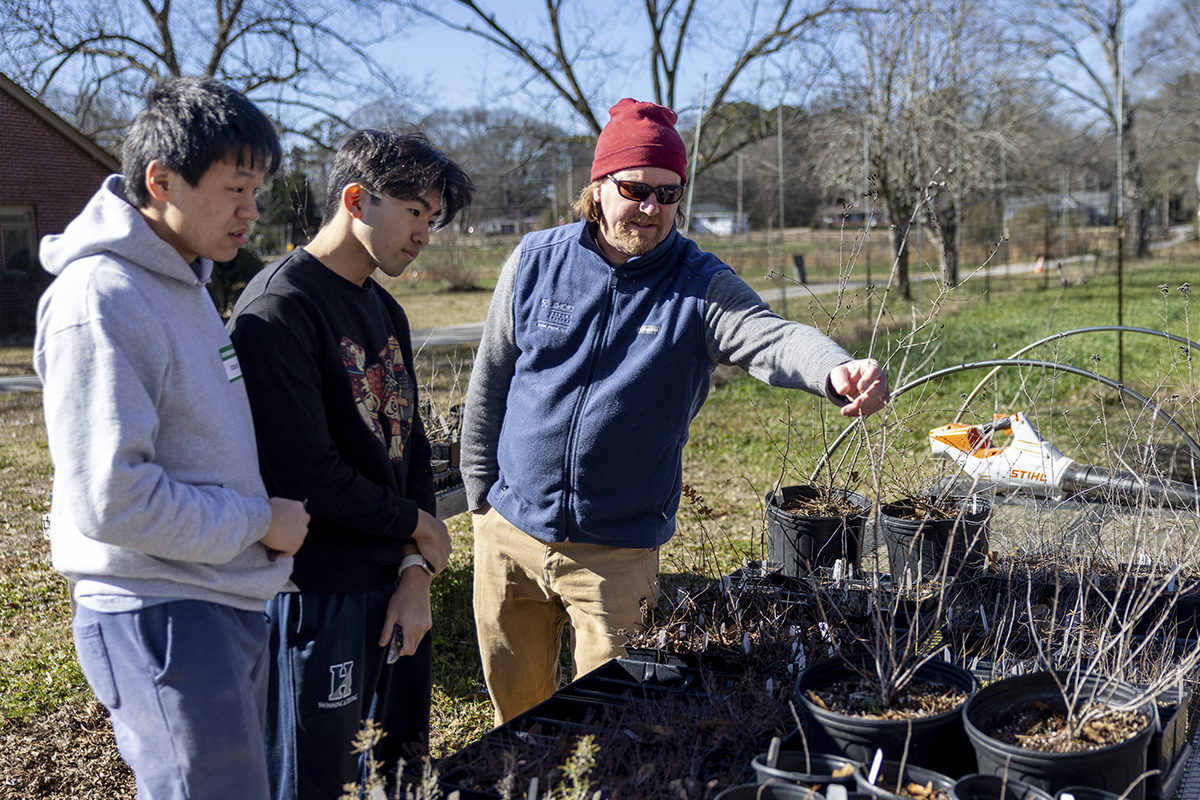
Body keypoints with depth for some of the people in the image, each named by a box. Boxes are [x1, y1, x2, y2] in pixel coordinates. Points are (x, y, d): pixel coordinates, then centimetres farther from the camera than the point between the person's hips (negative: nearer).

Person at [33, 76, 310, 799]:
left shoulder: (187, 283, 11)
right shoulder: (99, 300, -20)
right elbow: (110, 499, -25)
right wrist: (260, 521, -15)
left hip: (230, 600, 10)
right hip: (162, 616, -9)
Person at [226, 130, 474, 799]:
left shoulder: (385, 310, 12)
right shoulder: (278, 307, -17)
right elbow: (305, 472, -23)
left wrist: (417, 571, 0)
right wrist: (419, 526, -9)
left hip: (395, 588, 8)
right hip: (319, 597, -8)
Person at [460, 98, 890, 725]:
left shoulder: (700, 285, -6)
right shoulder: (535, 261, -1)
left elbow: (772, 338, -26)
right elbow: (489, 384, 7)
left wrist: (836, 371, -48)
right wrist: (480, 491, 7)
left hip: (617, 551, -2)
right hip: (510, 533, 2)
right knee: (516, 709, 18)